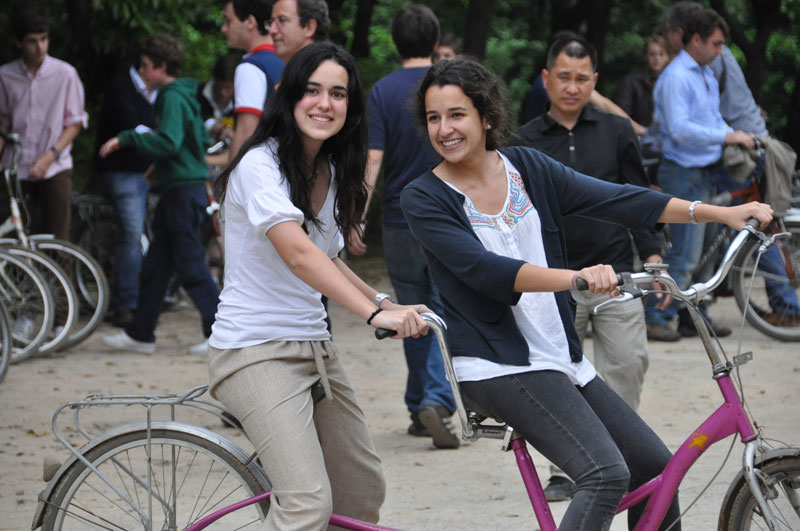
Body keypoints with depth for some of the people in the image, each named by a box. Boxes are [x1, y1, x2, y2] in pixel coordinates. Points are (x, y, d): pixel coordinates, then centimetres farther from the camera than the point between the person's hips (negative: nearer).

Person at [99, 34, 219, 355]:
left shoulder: (173, 98, -14)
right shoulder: (184, 96, 16)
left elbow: (168, 142, -27)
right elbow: (203, 141, 24)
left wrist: (126, 138, -21)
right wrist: (161, 166, 25)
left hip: (184, 190, -10)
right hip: (177, 188, 10)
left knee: (190, 266, -7)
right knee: (155, 265, 11)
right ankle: (140, 335, 16)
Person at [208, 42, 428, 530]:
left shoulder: (331, 173, 10)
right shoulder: (261, 166, -16)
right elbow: (297, 253, -31)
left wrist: (385, 302, 6)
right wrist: (373, 313, -40)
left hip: (315, 349, 9)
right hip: (256, 351, -9)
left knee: (363, 490, 13)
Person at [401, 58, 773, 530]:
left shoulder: (526, 167, 7)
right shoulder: (424, 200, -8)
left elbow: (612, 199, 2)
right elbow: (486, 271, -22)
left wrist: (721, 213, -5)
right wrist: (577, 277, -37)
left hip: (560, 358, 7)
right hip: (500, 366, -7)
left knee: (654, 465, 11)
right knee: (606, 473, -25)